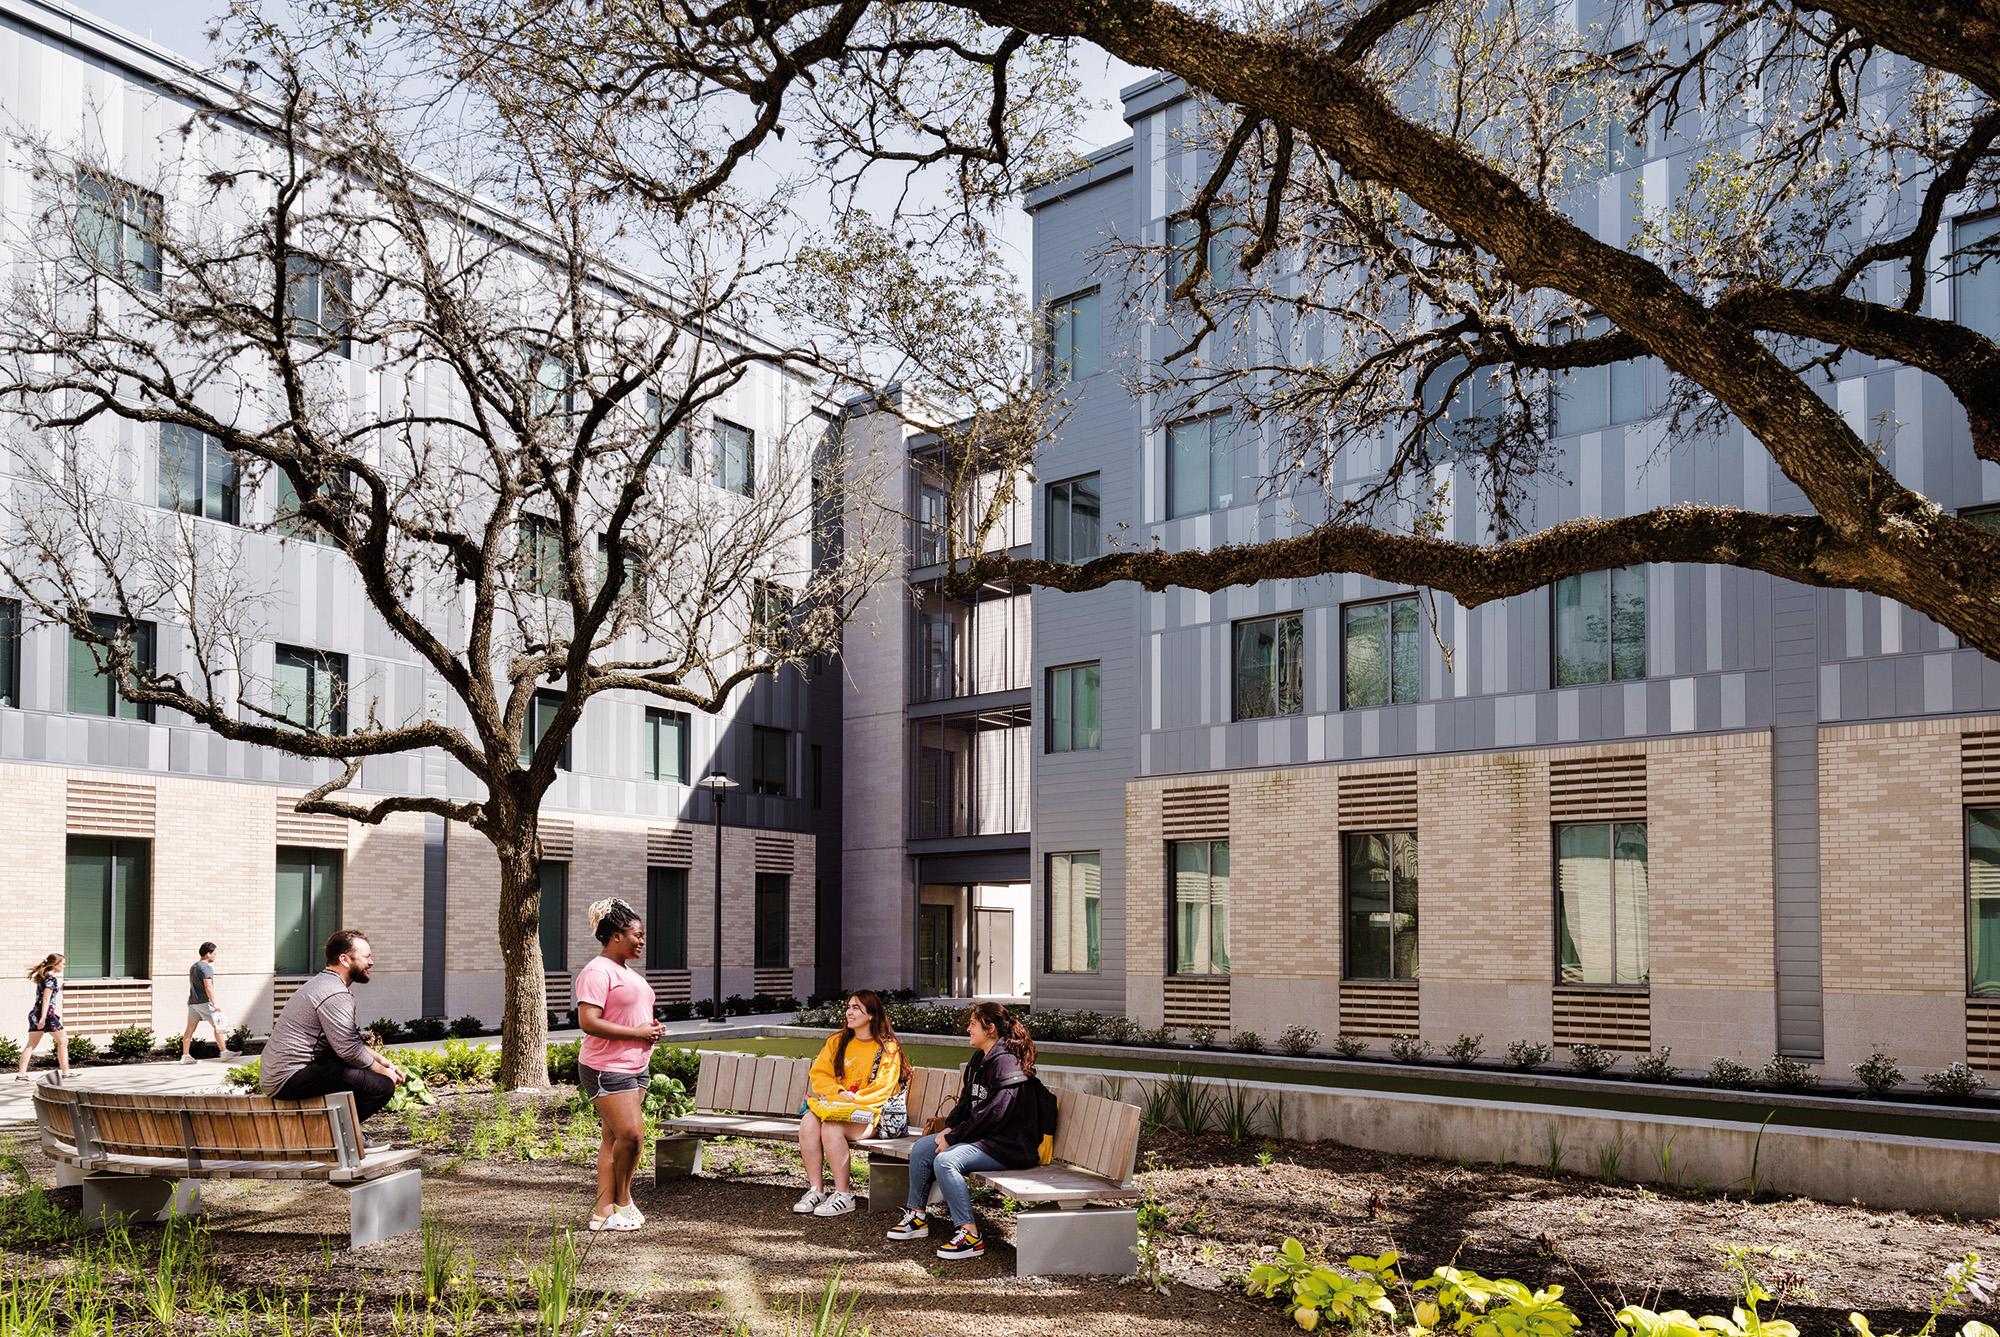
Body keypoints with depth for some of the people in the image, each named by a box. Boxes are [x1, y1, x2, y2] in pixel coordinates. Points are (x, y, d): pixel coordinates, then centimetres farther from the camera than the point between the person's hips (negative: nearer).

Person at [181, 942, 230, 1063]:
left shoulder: (193, 967, 18)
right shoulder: (206, 968, -12)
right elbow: (208, 987, -19)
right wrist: (214, 1003, -19)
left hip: (192, 1002, 9)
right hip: (204, 1002, -9)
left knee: (190, 1028, 5)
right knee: (217, 1026, -1)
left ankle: (185, 1056, 3)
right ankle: (223, 1052, 1)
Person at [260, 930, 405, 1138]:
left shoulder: (322, 982, 19)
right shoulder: (335, 995, -15)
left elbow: (352, 1041, 25)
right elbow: (349, 1051, -17)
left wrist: (383, 1061, 17)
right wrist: (383, 1071, -3)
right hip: (291, 1079, -11)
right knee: (382, 1086, -18)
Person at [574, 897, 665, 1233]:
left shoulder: (626, 971, 18)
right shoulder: (597, 972, -13)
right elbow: (588, 1022, -22)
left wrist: (651, 1028, 9)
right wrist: (637, 1032, -19)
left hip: (634, 1066, 10)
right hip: (607, 1069, -9)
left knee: (614, 1139, 8)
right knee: (630, 1133, -13)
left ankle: (604, 1211, 10)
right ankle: (623, 1199, 8)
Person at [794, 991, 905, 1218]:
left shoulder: (887, 1048, 0)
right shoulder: (836, 1042, 16)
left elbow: (882, 1090, -9)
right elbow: (819, 1075, 8)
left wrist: (853, 1098, -19)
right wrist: (838, 1093, -11)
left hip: (869, 1113, -5)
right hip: (833, 1105, 5)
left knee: (832, 1127, -33)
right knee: (808, 1122, -27)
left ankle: (843, 1196, -25)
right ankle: (815, 1190, -21)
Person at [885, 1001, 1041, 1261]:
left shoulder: (1006, 1063, -18)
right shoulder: (979, 1060, 14)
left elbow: (994, 1114, -23)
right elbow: (966, 1103, 20)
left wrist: (953, 1137, -18)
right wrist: (949, 1127, 0)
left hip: (1008, 1145, -10)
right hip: (980, 1136, 10)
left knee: (945, 1160, -29)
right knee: (921, 1149, 4)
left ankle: (970, 1236, -26)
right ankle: (917, 1217, 13)